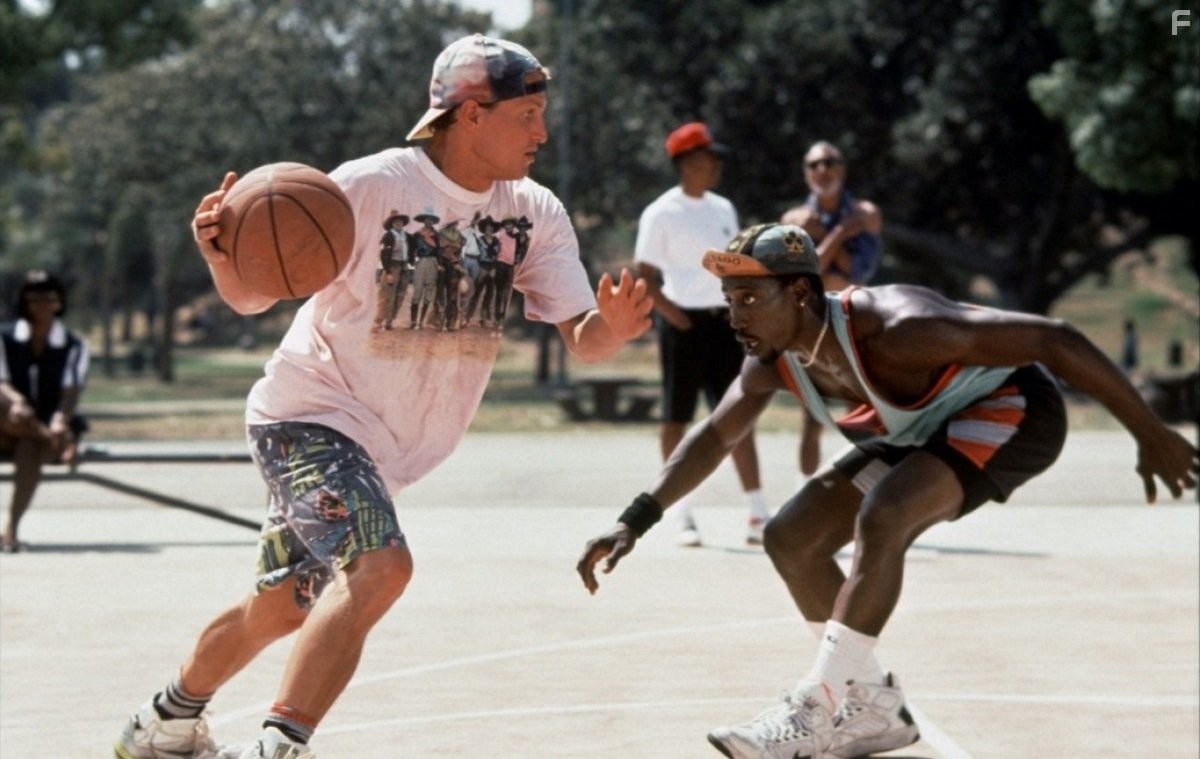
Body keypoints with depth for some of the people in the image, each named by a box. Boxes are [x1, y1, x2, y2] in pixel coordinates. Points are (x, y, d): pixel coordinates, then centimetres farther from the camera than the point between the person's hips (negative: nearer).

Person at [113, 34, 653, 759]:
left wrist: (611, 329, -29)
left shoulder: (537, 214, -3)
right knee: (381, 565, -30)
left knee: (282, 608, 19)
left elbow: (581, 339, -6)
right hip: (309, 415, -7)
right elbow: (252, 295, -15)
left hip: (386, 446, 7)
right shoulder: (369, 187, -20)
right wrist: (221, 250, -37)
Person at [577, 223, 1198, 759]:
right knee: (791, 539, 2)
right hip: (924, 429, 9)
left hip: (1012, 408, -9)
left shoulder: (895, 328, -36)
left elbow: (1056, 339, -34)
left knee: (882, 519, -32)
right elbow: (713, 436, 4)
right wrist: (636, 520, -9)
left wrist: (1150, 434, -31)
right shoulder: (773, 361, -11)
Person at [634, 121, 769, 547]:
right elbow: (644, 277, -8)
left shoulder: (723, 209, 12)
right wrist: (676, 318, -15)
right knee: (677, 417, 2)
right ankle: (682, 516, 7)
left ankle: (757, 514, 3)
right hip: (683, 323, -6)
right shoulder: (662, 214, -7)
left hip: (723, 320, 6)